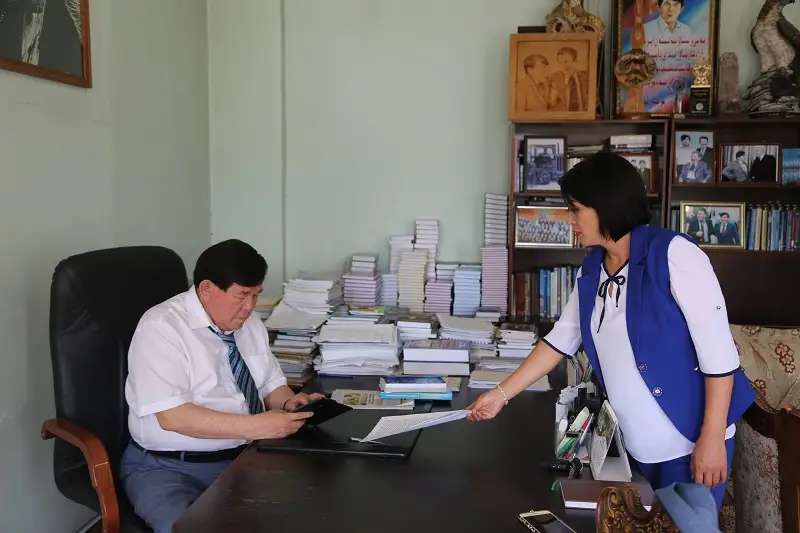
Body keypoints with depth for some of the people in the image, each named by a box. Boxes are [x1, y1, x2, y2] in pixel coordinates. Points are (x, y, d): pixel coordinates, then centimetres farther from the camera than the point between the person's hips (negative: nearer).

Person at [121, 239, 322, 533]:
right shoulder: (161, 328, -15)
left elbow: (271, 384, 15)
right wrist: (255, 426, -27)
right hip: (169, 467, -6)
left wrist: (289, 403, -8)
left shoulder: (250, 324, 7)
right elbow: (173, 417, -23)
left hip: (245, 458, 6)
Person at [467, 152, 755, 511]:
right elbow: (560, 340, 11)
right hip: (637, 443, 6)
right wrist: (501, 394, 9)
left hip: (690, 441, -6)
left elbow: (718, 349, -17)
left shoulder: (674, 254, -16)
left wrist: (712, 438, -19)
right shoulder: (592, 273, 5)